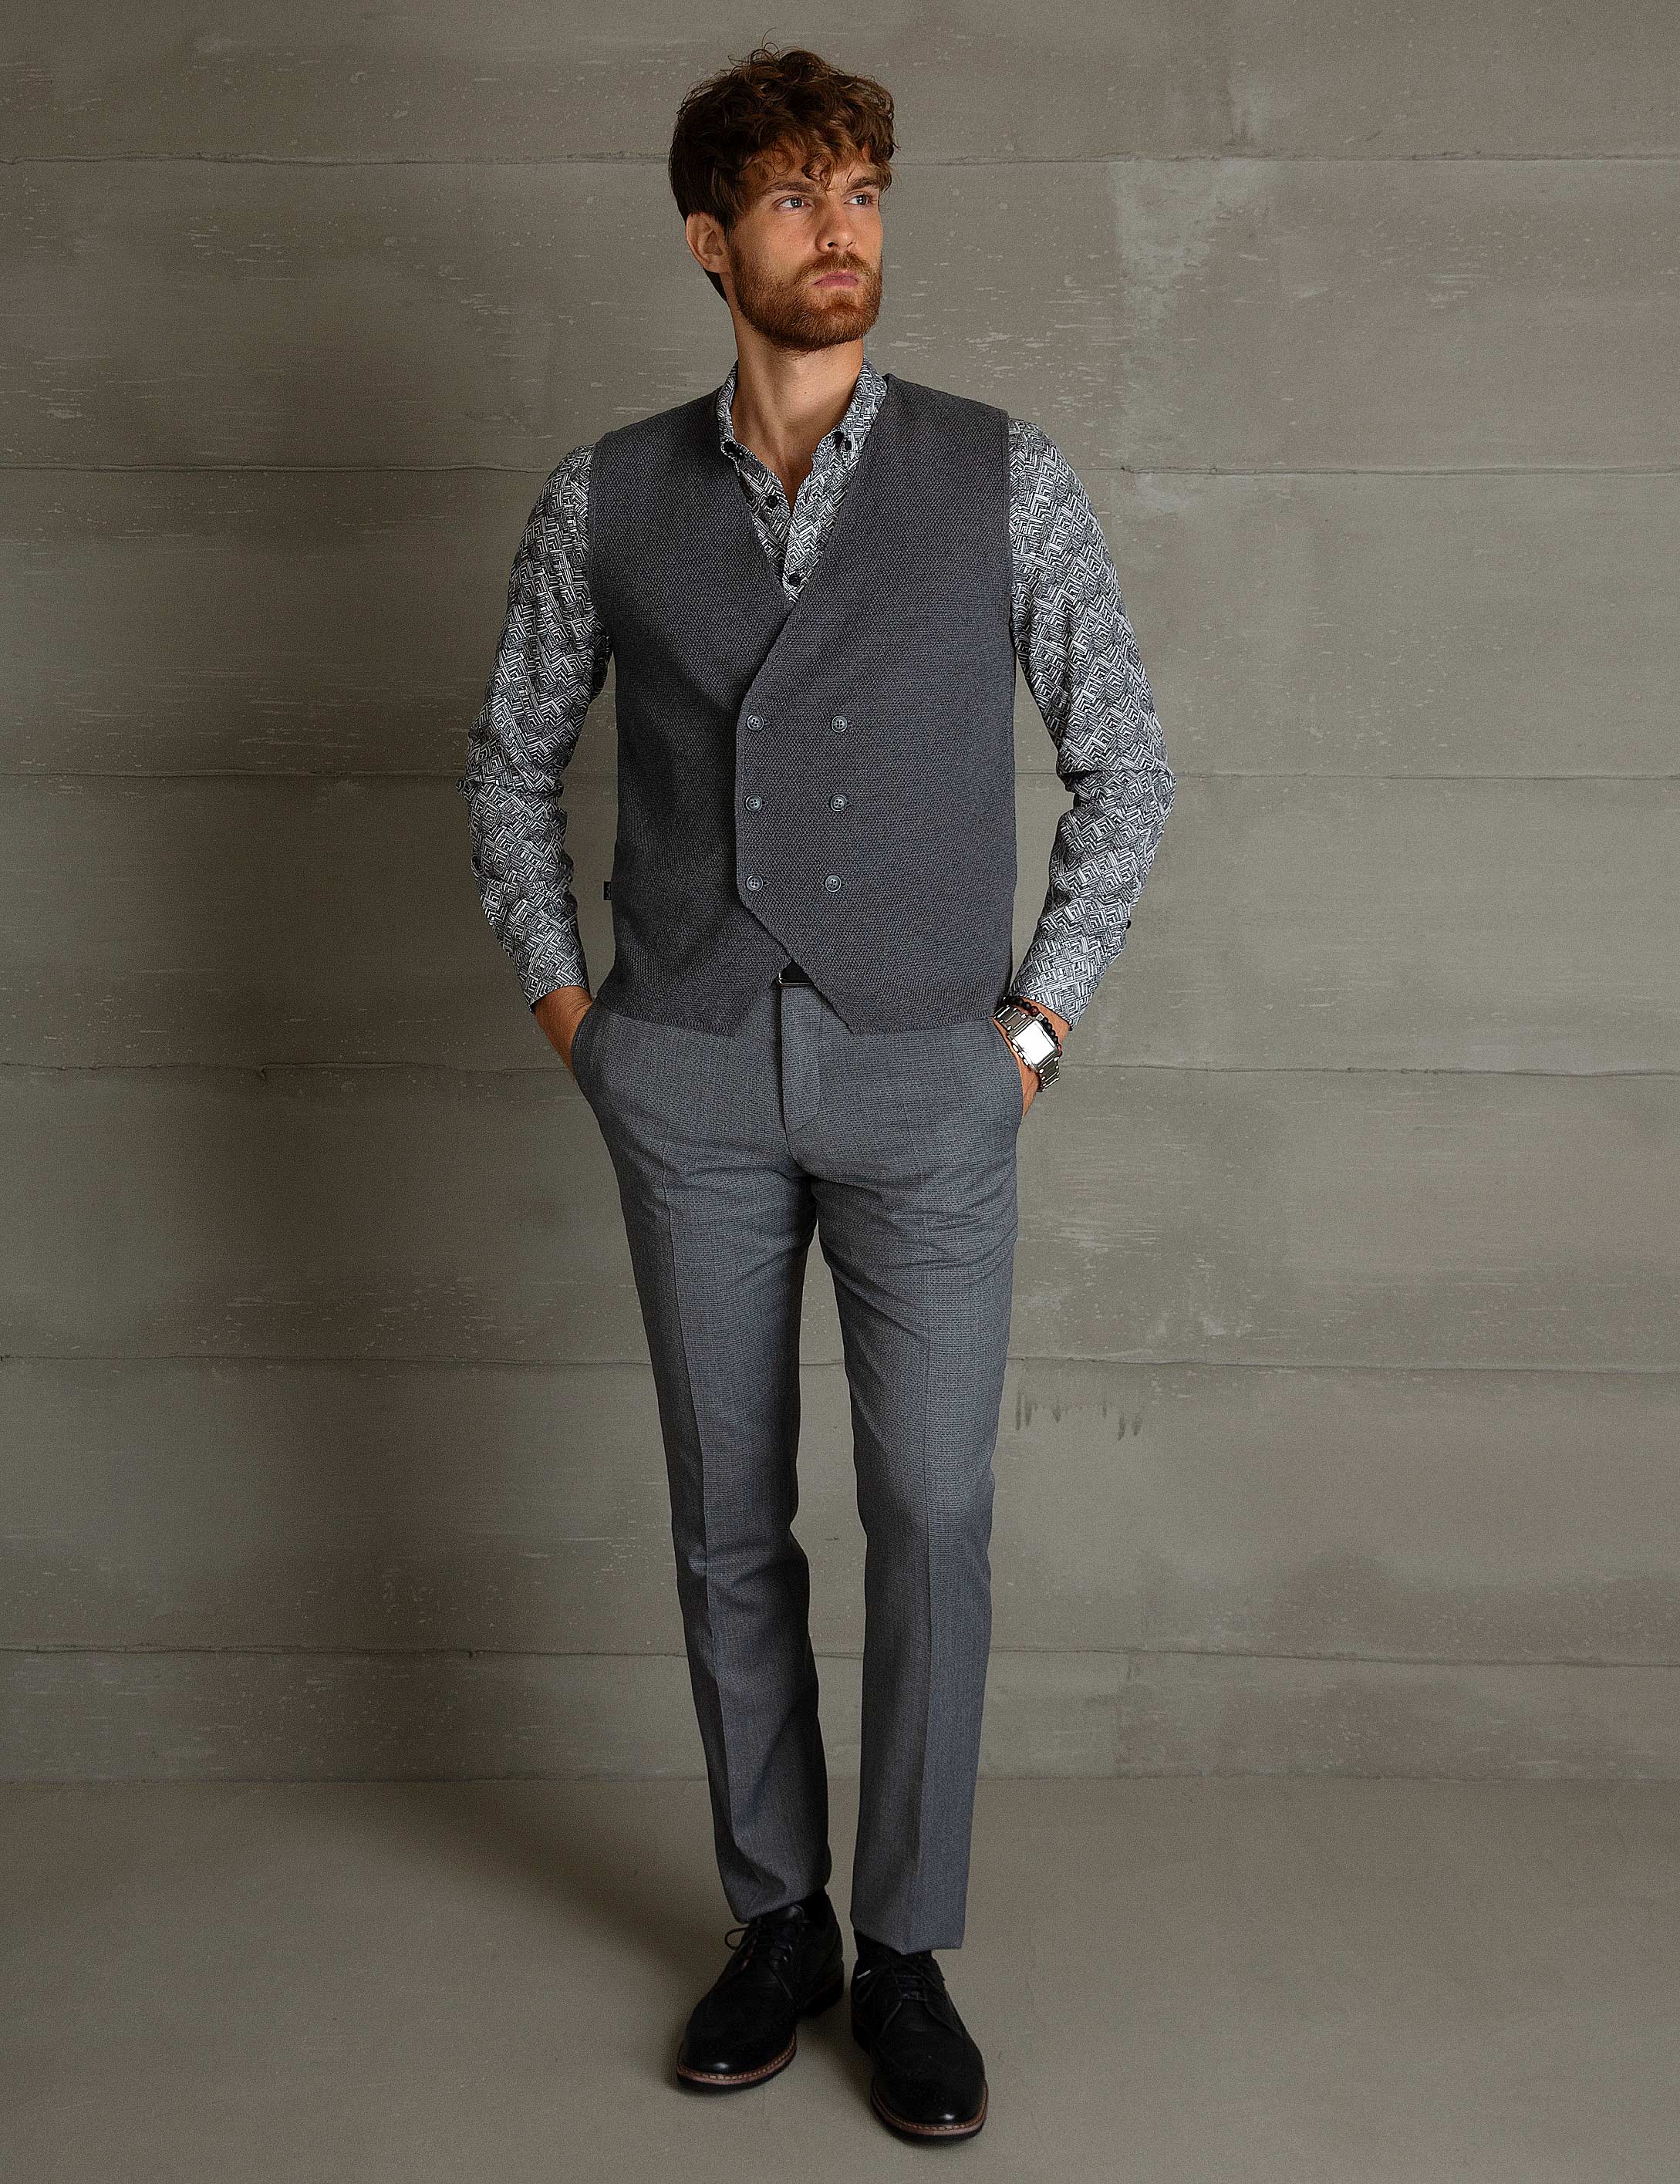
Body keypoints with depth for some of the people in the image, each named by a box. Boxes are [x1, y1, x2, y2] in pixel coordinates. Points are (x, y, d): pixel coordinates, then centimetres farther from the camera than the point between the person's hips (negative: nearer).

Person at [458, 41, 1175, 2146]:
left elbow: (1123, 761, 5)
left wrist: (1041, 1019, 0)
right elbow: (509, 754, 14)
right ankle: (775, 1920, 27)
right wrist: (563, 1002, 7)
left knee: (930, 1516, 0)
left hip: (928, 1083, -1)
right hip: (692, 1084, 2)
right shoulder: (607, 495, 2)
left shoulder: (1006, 479, -2)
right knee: (730, 1520, 9)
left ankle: (907, 1950, 18)